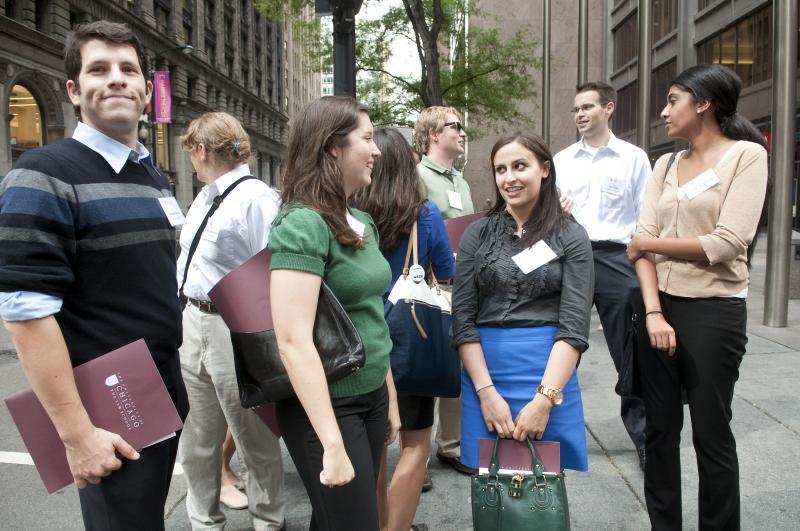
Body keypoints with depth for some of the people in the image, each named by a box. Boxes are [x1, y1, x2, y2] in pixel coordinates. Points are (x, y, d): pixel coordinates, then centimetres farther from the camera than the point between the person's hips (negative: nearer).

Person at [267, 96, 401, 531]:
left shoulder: (362, 223, 6)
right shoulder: (302, 224, -19)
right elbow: (294, 341, -25)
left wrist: (390, 398, 15)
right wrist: (332, 444, -25)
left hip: (371, 397, 8)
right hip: (325, 407, -7)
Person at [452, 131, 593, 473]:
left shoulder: (572, 237, 1)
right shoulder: (477, 234, 6)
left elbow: (574, 325, -6)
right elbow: (462, 319, 1)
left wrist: (544, 398, -17)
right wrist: (487, 392, -10)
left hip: (550, 375, -1)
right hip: (485, 372, 2)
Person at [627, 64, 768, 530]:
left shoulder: (747, 155, -6)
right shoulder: (667, 164, 10)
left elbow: (726, 244, -17)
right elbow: (643, 242, 1)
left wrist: (648, 243, -5)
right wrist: (654, 312, -12)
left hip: (714, 312, -5)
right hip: (661, 306, 5)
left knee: (712, 435, 7)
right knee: (660, 429, 13)